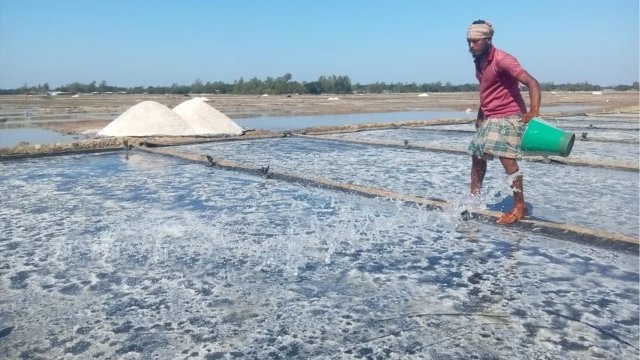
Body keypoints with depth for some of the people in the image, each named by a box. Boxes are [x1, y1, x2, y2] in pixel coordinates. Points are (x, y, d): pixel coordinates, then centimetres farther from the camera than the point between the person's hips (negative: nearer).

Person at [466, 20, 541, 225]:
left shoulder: (502, 60, -18)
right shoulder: (479, 63, 9)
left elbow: (532, 83, -25)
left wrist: (534, 111, -39)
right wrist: (480, 117, 23)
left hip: (509, 117, -9)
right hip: (490, 119, 9)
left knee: (506, 158, -17)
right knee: (477, 156, 11)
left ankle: (519, 207, -8)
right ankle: (474, 199, 23)